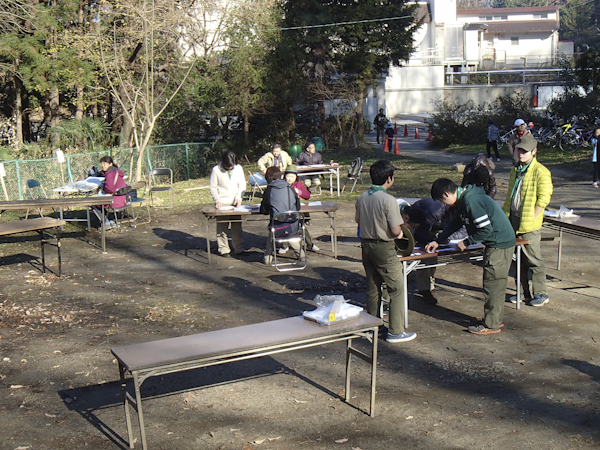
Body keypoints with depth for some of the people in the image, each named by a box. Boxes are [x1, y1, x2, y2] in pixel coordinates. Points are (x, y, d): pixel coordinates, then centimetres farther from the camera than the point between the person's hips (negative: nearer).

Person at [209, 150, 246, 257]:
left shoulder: (238, 168, 3)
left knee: (237, 226, 5)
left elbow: (242, 185, 7)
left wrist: (239, 197, -8)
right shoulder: (216, 170, -6)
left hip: (235, 202, 3)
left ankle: (239, 248, 14)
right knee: (222, 227, -3)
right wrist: (217, 200, -13)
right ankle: (224, 249, 6)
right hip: (222, 203, -3)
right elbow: (212, 187, -2)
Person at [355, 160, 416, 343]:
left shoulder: (361, 198, 2)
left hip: (366, 245, 7)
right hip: (384, 248, -7)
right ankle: (395, 331, 4)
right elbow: (396, 231, -19)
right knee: (397, 289, 3)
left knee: (372, 287, 16)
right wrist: (399, 233, 2)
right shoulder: (388, 200, -19)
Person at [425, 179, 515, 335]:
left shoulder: (471, 202, -24)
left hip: (500, 244, -10)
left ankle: (491, 325, 5)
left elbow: (486, 229, -23)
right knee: (496, 284, 17)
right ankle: (496, 319, 26)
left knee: (492, 285, -3)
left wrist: (467, 242, -12)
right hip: (497, 242, 10)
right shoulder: (463, 200, 9)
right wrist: (437, 240, 24)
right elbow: (455, 223, 23)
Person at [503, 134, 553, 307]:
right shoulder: (515, 171, 14)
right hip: (514, 221, 7)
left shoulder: (541, 172, -11)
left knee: (534, 260, -2)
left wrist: (531, 219, -15)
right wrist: (506, 216, 13)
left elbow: (543, 199, -14)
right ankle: (524, 292, 23)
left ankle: (541, 293, 10)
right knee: (519, 259, 13)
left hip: (529, 225, -7)